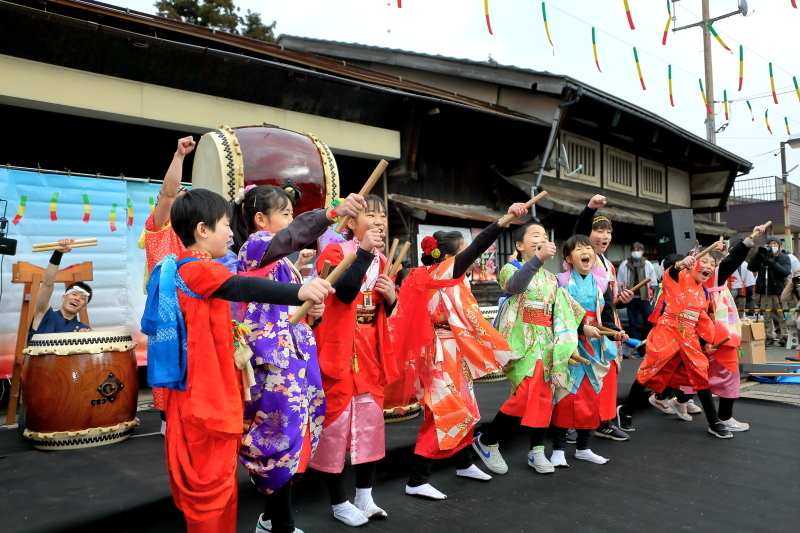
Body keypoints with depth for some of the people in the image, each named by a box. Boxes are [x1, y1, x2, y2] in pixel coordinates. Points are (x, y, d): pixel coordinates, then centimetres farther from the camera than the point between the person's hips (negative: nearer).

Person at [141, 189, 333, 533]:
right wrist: (299, 291, -53)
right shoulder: (199, 269, -19)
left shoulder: (178, 269, 12)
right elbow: (242, 288, -38)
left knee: (213, 482, 21)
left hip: (201, 397, 10)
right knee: (210, 485, 1)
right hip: (206, 400, -10)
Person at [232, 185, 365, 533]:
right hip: (272, 361, -9)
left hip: (293, 358, 9)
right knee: (282, 437, -3)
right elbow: (293, 234, -32)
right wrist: (333, 212, -45)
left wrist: (312, 312, 6)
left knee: (287, 437, 15)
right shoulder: (255, 246, -10)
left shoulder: (284, 262, 18)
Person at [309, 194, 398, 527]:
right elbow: (345, 292, -29)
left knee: (371, 420, 11)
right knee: (336, 420, 0)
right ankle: (339, 502, 16)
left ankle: (365, 496, 25)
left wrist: (391, 297, -2)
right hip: (339, 350, -7)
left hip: (371, 352, 7)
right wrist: (364, 251, -26)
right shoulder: (334, 252, -9)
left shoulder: (381, 261, 11)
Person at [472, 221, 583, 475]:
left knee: (544, 396, 5)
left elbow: (563, 312, 16)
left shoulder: (551, 278, 16)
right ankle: (486, 441, 2)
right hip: (523, 339, -6)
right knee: (526, 393, -16)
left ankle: (537, 451, 18)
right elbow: (515, 285, -28)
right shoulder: (511, 268, -2)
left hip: (546, 341, 7)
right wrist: (538, 258, -39)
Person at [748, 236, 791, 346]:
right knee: (767, 316, 4)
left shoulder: (784, 258, 6)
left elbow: (786, 272, -10)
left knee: (782, 315, -1)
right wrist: (758, 254, -13)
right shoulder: (762, 257, 10)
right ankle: (769, 337, 10)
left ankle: (785, 336, 6)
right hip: (764, 291, 2)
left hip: (779, 291, -2)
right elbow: (751, 267, -3)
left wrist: (772, 263, -22)